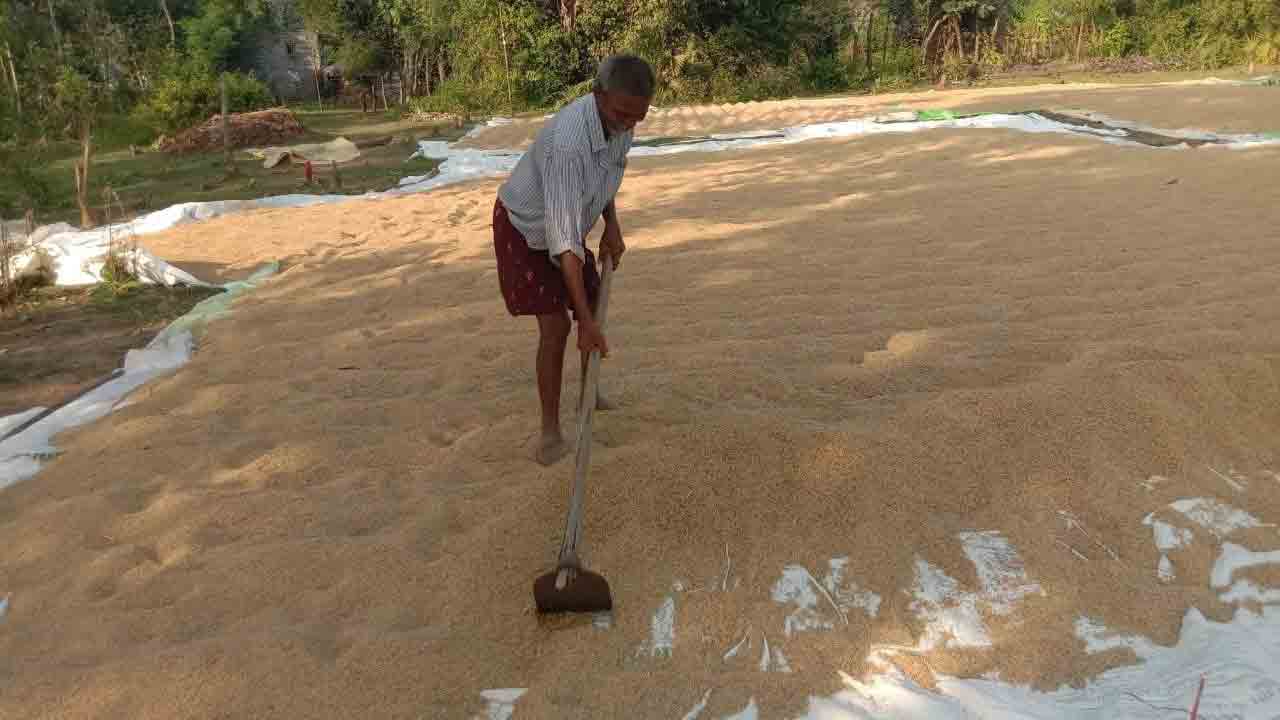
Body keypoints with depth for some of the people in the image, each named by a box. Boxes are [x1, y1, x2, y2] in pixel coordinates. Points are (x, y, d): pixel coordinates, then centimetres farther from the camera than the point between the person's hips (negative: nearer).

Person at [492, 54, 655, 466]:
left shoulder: (618, 120, -15)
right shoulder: (569, 141, -41)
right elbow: (563, 239, -43)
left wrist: (612, 227, -4)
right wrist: (586, 322, -44)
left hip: (565, 225, 8)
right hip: (524, 230, -8)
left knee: (594, 307, 13)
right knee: (556, 327, -16)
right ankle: (551, 431, -2)